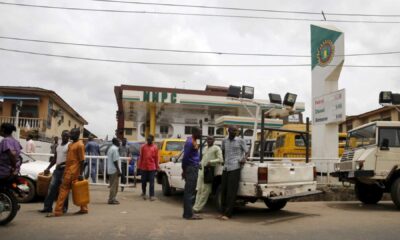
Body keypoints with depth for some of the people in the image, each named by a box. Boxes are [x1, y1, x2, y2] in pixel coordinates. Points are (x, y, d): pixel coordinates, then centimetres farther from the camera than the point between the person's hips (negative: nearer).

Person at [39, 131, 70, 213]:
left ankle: (64, 208, 9)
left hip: (65, 169, -7)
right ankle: (47, 207, 10)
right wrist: (48, 168, 19)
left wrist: (64, 164, -23)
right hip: (57, 169, 7)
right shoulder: (58, 146, 17)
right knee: (52, 188, 5)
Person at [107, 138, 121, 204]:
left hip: (110, 169, 10)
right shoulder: (115, 149, -15)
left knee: (112, 185, 14)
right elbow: (115, 161, -20)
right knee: (114, 185, -5)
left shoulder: (110, 148, 15)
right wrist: (118, 170, -18)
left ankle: (111, 199, 18)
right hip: (114, 170, -10)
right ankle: (112, 199, -2)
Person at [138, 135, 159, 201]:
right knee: (143, 181, 11)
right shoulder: (143, 146, 3)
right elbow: (141, 157, 6)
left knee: (151, 182, -1)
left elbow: (156, 158, 3)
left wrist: (157, 167, 3)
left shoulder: (155, 147, 1)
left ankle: (151, 195, 3)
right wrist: (140, 166, 4)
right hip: (144, 167, 2)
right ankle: (143, 193, 32)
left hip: (152, 167, -2)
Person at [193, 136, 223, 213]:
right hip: (202, 170, 8)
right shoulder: (205, 148, 21)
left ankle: (197, 208, -3)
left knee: (205, 191, -5)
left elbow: (220, 159, -9)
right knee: (199, 189, 9)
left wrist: (211, 162, -19)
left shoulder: (216, 148, -2)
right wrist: (200, 163, 11)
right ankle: (196, 206, 15)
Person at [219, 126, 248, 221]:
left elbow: (246, 151, 6)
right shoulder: (224, 141, 14)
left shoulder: (240, 141, 2)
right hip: (226, 168, 5)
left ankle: (228, 214, -2)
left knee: (231, 192, -6)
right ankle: (223, 212, 18)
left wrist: (243, 159, -12)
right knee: (223, 191, 7)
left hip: (235, 168, -5)